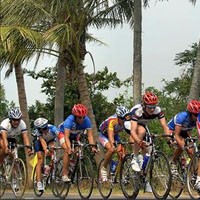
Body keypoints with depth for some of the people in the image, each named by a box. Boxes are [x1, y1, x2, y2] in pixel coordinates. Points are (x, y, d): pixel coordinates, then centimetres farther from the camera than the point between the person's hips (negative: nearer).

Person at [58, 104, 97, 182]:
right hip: (63, 132, -4)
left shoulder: (86, 120, -30)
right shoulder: (69, 120, -39)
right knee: (68, 151, -25)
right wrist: (69, 148, -60)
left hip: (75, 135, 4)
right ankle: (64, 175, -23)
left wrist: (93, 146, -47)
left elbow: (90, 135, -32)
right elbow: (67, 136, -45)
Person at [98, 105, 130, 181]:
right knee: (111, 149, -31)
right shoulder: (112, 121, -38)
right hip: (104, 135, -4)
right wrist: (113, 145, -66)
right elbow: (110, 135, -49)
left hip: (115, 135, 4)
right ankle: (104, 168, -10)